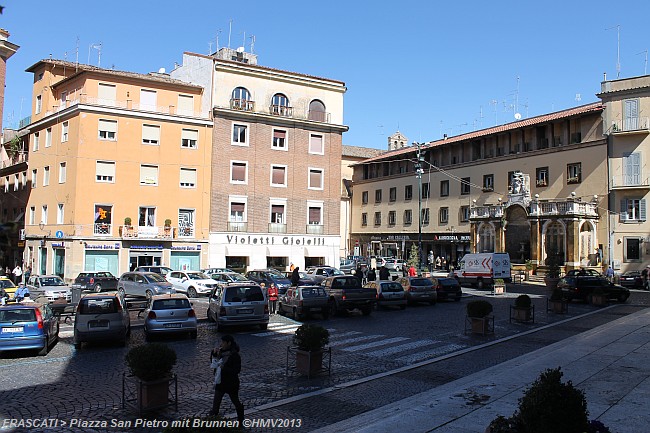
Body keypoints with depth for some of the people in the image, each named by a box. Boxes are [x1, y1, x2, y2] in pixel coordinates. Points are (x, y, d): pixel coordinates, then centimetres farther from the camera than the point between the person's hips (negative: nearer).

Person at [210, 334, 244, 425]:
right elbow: (212, 362, 11)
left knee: (236, 402, 13)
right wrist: (214, 353, -8)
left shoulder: (235, 356, -19)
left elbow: (237, 370, -24)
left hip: (231, 383, -6)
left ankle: (240, 421, 32)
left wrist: (224, 368, -33)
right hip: (220, 382, 6)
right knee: (215, 403, 4)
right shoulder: (221, 352, 0)